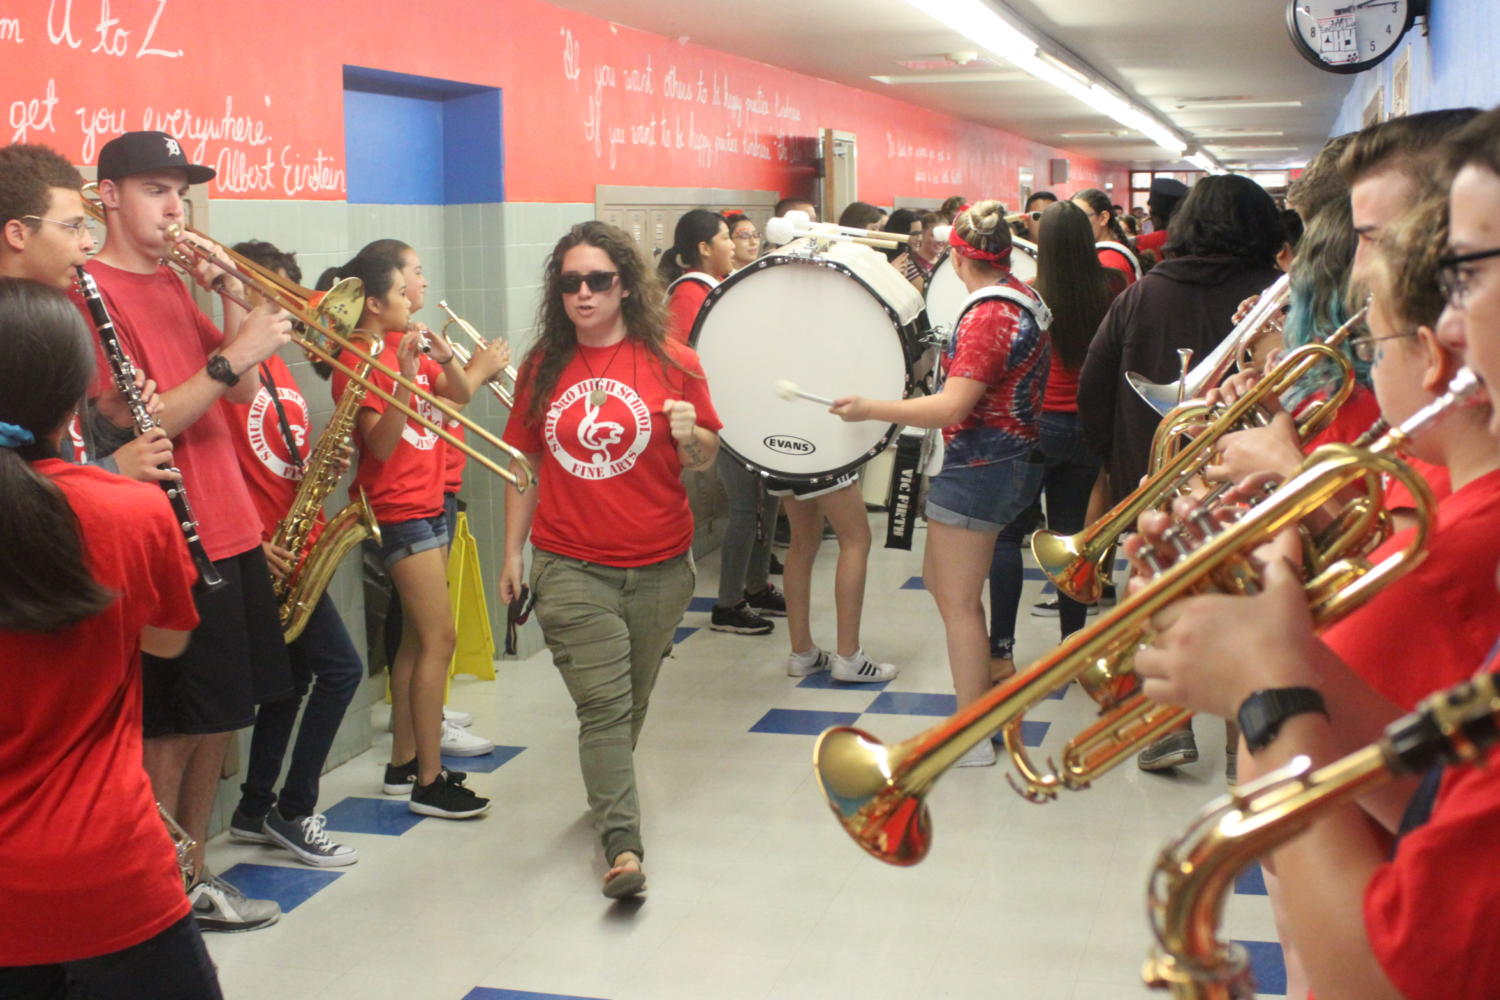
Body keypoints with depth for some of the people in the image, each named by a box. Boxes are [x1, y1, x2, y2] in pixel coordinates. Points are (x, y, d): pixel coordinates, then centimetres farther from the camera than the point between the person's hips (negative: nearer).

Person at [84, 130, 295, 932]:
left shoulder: (172, 286, 14)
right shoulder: (93, 291, -11)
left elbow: (243, 391, 11)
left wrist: (230, 296, -1)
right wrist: (233, 356, -25)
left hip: (230, 530, 8)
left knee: (219, 716, 14)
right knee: (171, 731, -1)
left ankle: (192, 878, 27)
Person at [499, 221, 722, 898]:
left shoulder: (670, 362, -2)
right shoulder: (543, 367, 4)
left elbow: (704, 460, 4)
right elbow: (526, 463, 11)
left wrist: (689, 435, -19)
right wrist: (513, 552, 9)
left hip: (659, 566, 1)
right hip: (570, 566, 0)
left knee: (631, 701, 15)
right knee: (604, 704, -9)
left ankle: (608, 790, 39)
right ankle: (622, 842, -11)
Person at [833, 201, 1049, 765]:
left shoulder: (987, 316, -21)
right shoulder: (1024, 300, 7)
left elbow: (950, 407, -26)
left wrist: (870, 409, -20)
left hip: (978, 467, -10)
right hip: (1012, 458, 10)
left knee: (958, 602, -1)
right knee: (938, 577, 21)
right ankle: (987, 690, 30)